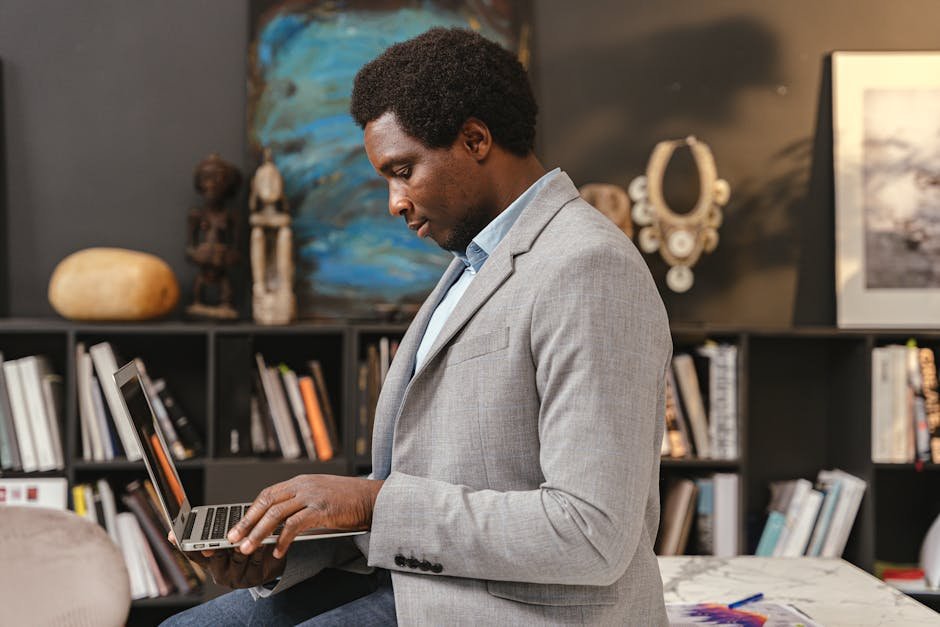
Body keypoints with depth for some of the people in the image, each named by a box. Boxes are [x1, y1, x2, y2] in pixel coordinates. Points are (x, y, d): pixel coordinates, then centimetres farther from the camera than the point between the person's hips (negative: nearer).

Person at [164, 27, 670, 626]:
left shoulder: (588, 270, -18)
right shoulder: (479, 261, 15)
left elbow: (592, 534, -24)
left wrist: (374, 500, -19)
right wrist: (283, 546, -1)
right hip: (411, 577, 9)